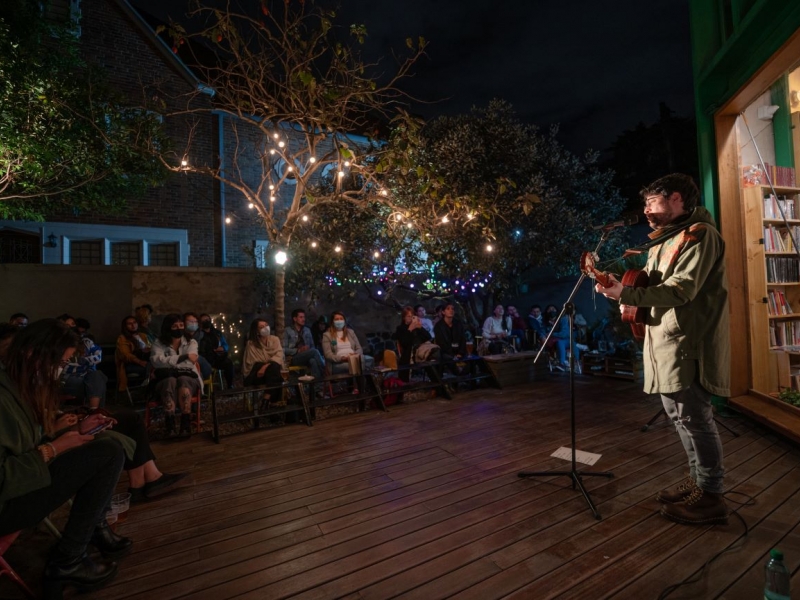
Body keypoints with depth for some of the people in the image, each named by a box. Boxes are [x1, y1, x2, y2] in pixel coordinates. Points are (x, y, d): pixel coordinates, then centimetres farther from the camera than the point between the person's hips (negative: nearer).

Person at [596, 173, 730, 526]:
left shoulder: (699, 234, -10)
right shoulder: (664, 241, 20)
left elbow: (681, 289, -22)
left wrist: (625, 294, -30)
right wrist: (631, 305, 2)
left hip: (688, 343, -10)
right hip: (666, 341, 10)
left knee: (694, 417, -2)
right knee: (680, 415, 16)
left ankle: (711, 497, 12)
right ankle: (698, 480, 30)